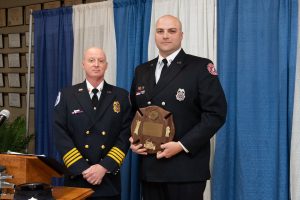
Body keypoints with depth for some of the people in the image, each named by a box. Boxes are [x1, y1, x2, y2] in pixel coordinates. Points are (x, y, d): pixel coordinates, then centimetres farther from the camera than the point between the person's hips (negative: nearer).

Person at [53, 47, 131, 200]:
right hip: (76, 178, 0)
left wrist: (104, 166, -13)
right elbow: (60, 135, -5)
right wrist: (82, 169, -13)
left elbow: (126, 134, -3)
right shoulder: (67, 95, 2)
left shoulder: (121, 96, 3)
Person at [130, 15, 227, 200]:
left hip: (186, 168, -4)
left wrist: (182, 145, -17)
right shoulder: (142, 71, 13)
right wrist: (132, 139, 1)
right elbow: (133, 112, 20)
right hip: (149, 167, 5)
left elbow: (216, 113, -11)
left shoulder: (201, 67, -4)